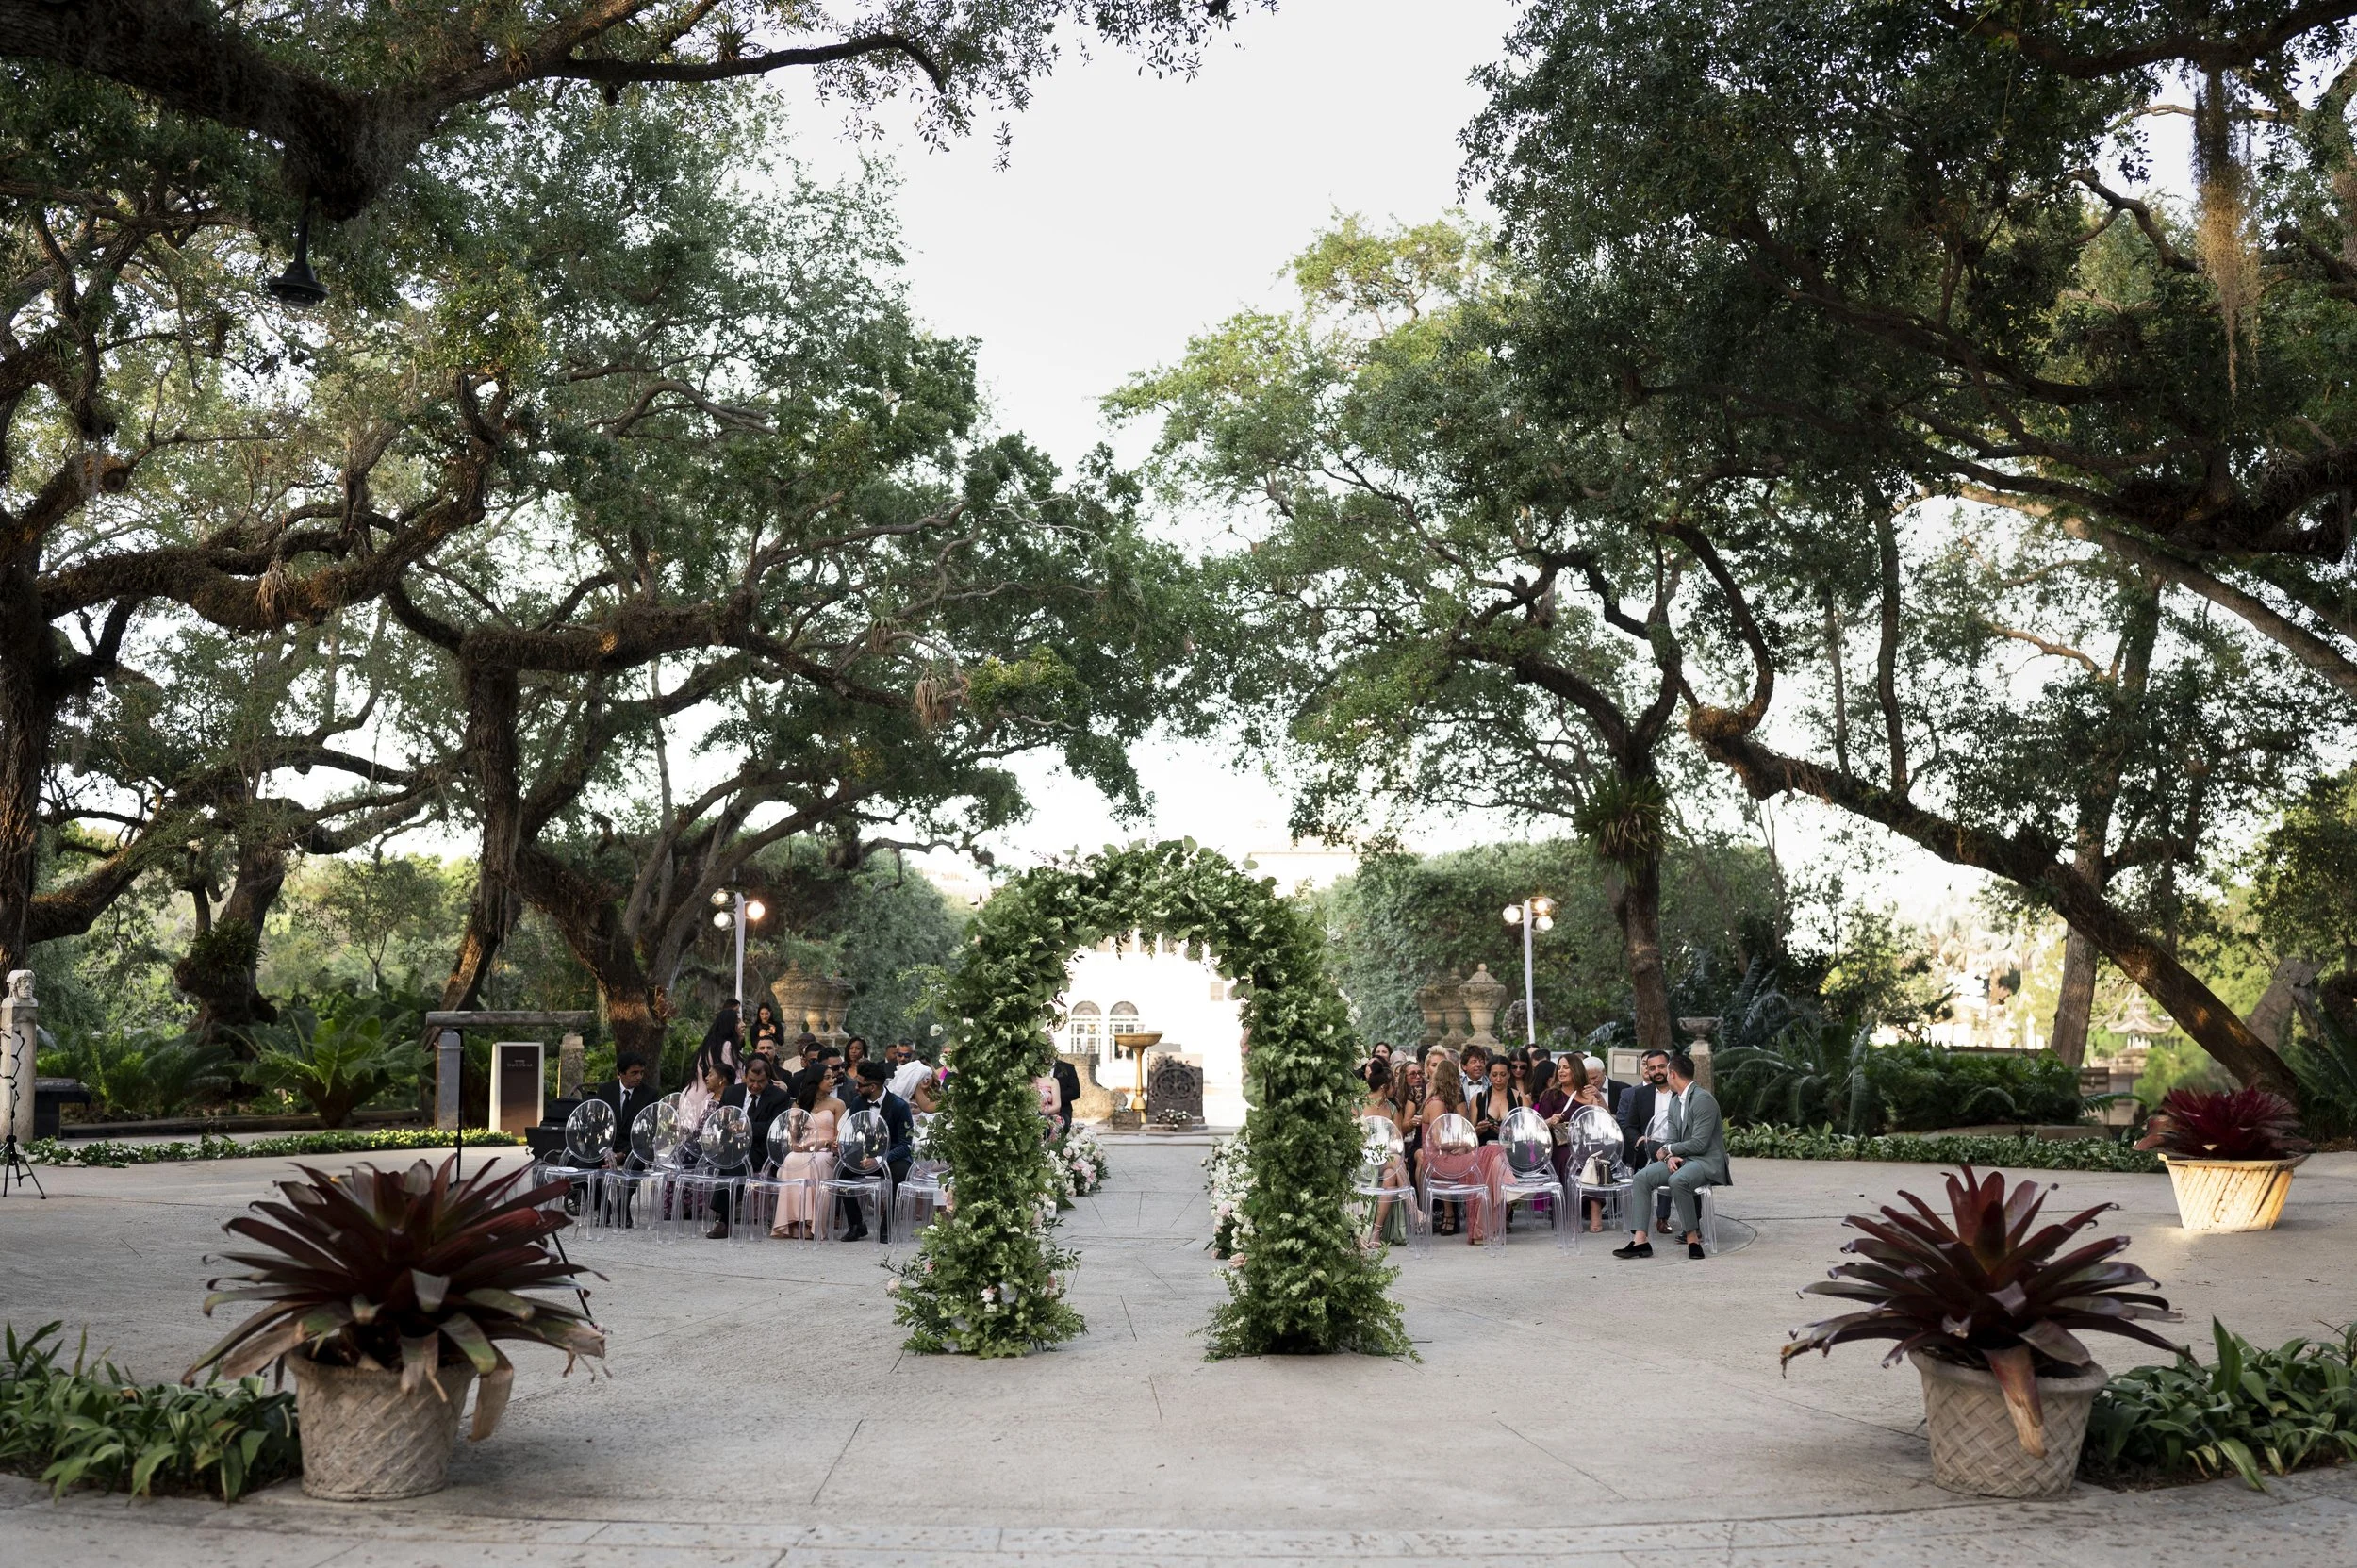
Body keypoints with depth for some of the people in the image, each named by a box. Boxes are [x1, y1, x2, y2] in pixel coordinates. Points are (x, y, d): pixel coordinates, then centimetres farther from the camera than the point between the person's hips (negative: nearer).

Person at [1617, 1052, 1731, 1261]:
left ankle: (1693, 1238, -23)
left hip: (1706, 1160, -8)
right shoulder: (1675, 1102, 16)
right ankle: (1640, 1240, -20)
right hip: (1681, 1159, 8)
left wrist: (1668, 1150, -7)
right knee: (1642, 1178, -13)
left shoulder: (1703, 1099, -14)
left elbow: (1699, 1144, -18)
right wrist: (1670, 1156, -10)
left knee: (1677, 1180, -37)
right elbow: (1671, 1139, 14)